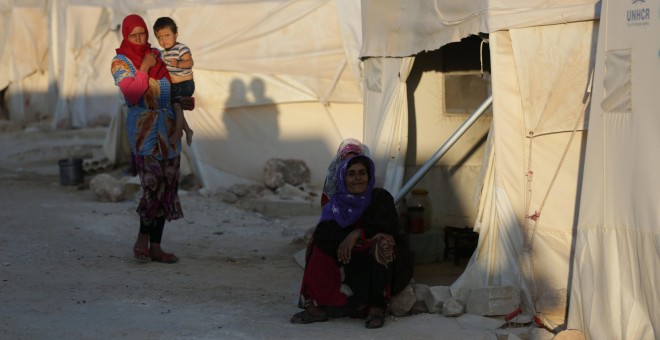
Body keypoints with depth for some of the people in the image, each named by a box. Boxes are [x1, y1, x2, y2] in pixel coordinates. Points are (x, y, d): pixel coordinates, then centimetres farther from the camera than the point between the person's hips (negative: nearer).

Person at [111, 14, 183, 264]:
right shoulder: (120, 63, -4)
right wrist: (144, 67, -17)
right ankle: (142, 240, -1)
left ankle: (155, 247, 8)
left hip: (168, 124, 6)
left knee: (167, 186, 3)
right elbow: (131, 94, -19)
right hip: (143, 126, -6)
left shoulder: (157, 55, 11)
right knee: (154, 184, -18)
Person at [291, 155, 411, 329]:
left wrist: (357, 234, -31)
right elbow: (322, 234, -15)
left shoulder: (380, 198, -1)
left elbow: (390, 229, -18)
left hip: (377, 266, -3)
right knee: (320, 244, -17)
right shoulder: (336, 205, 3)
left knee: (379, 243, -31)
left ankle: (377, 307, -26)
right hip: (349, 266, 3)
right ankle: (318, 305, -22)